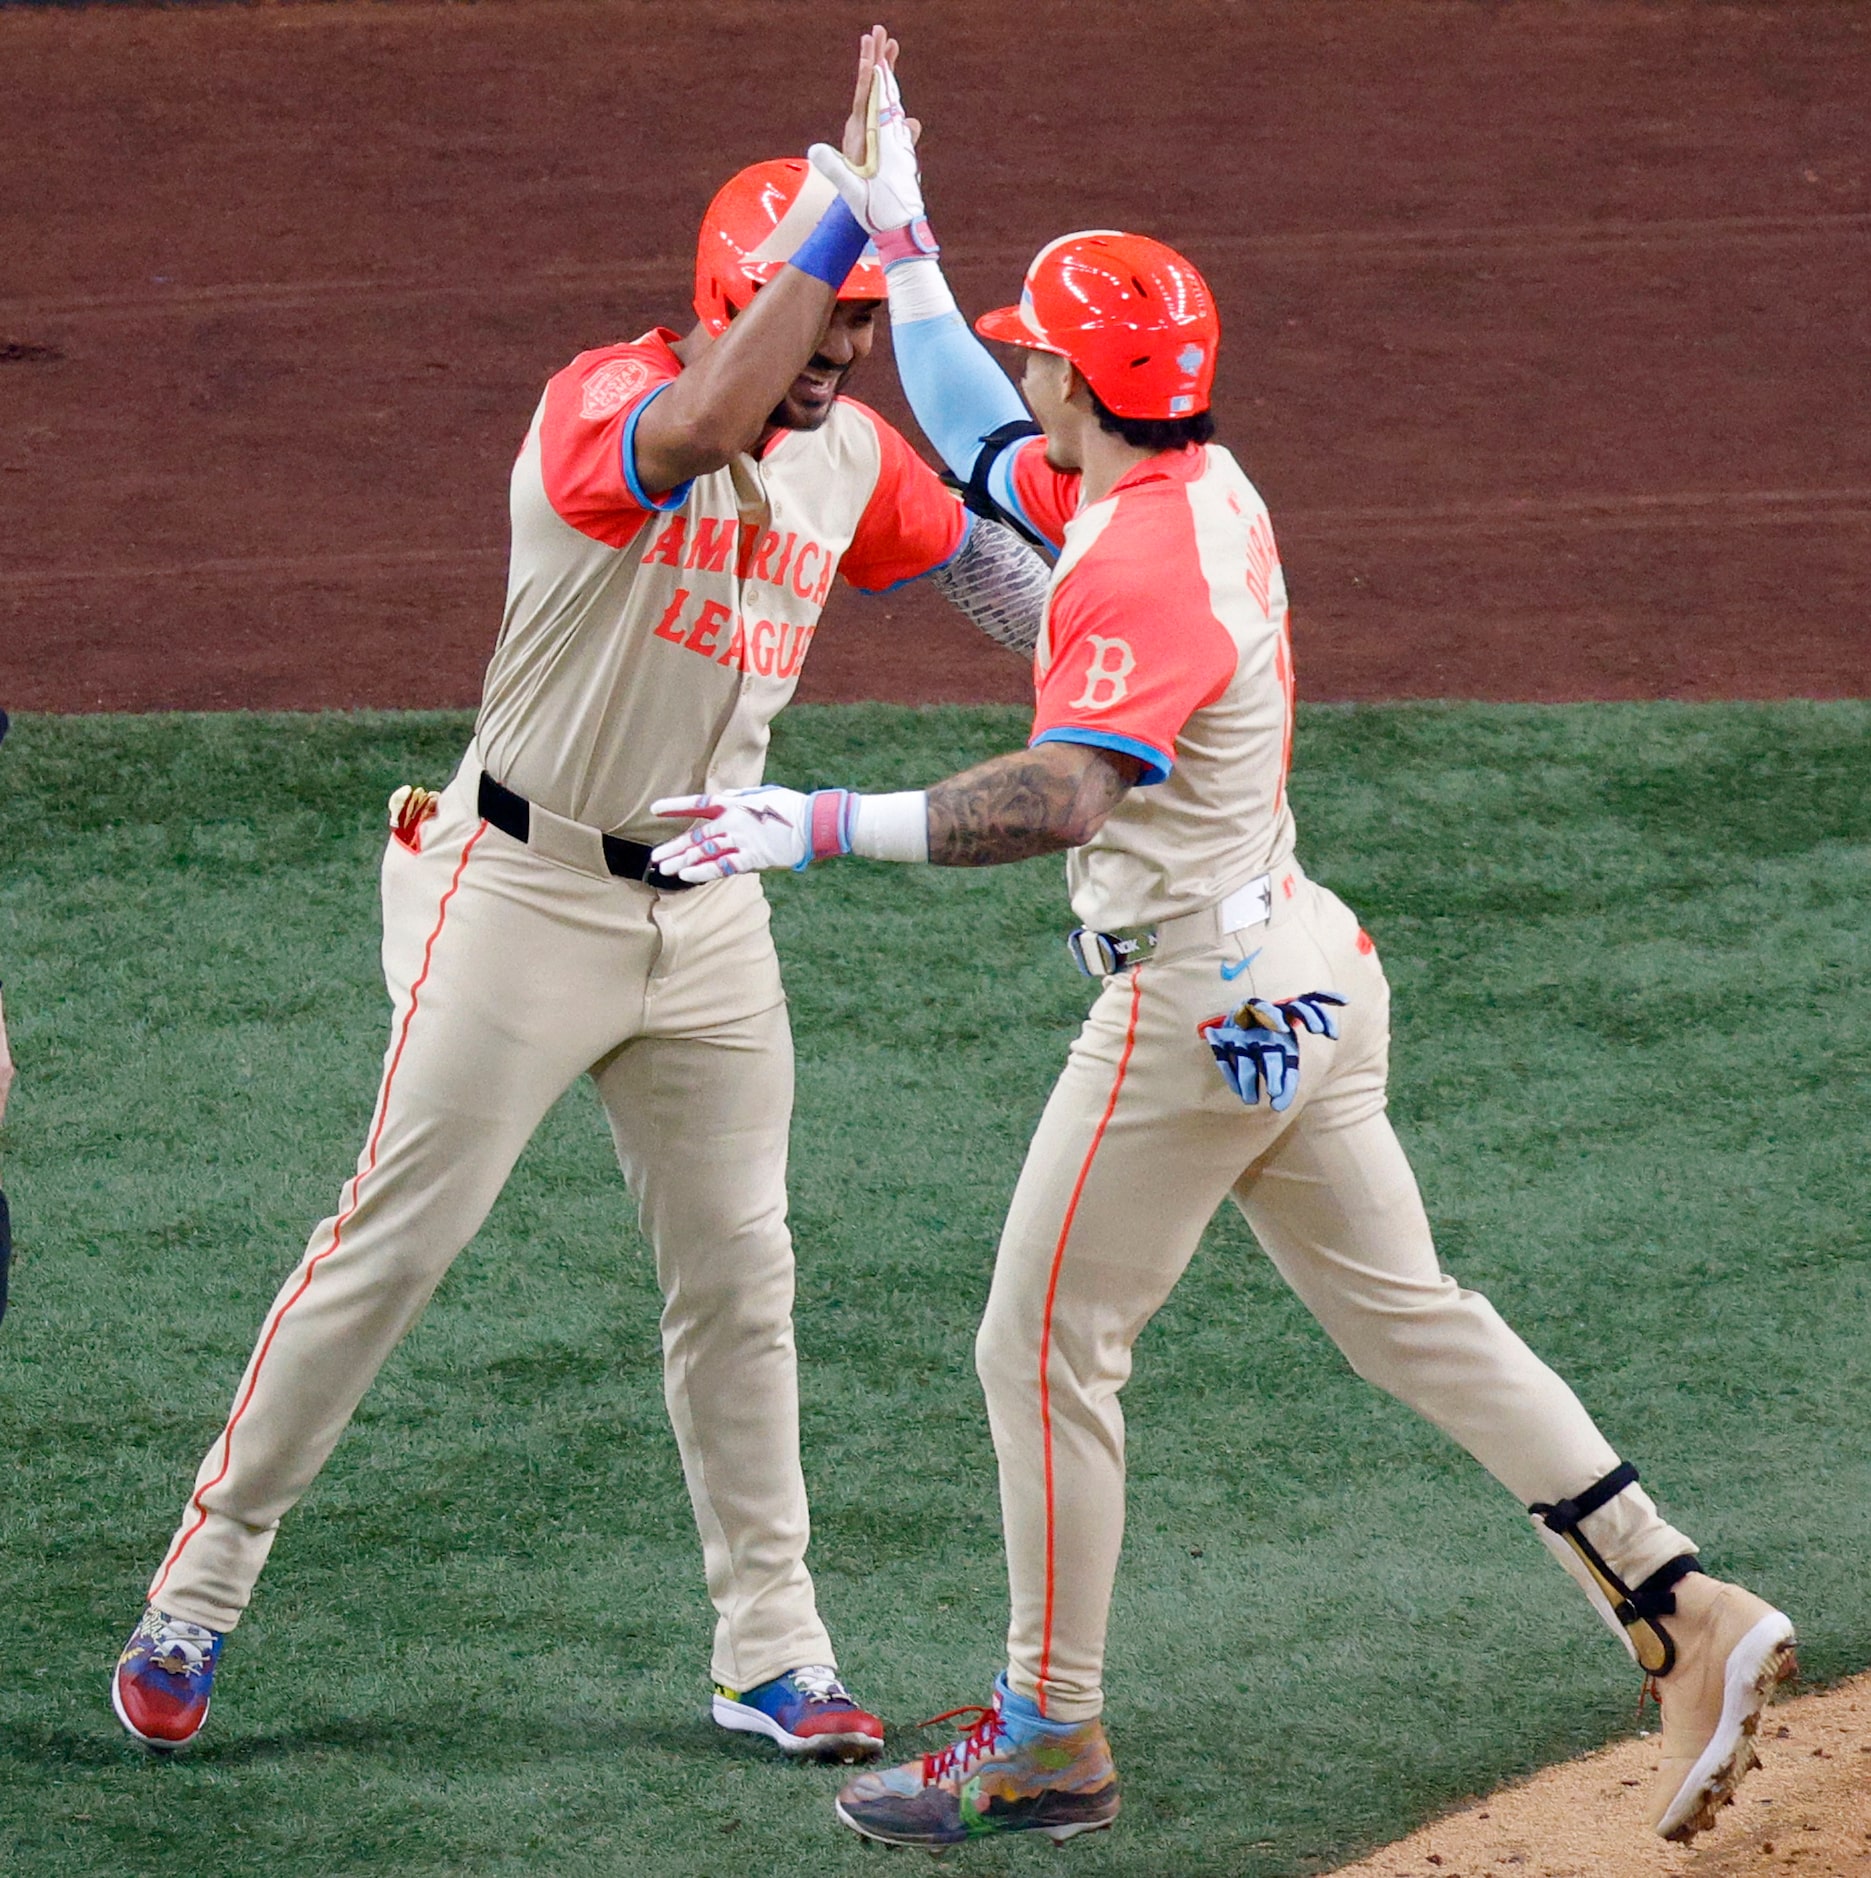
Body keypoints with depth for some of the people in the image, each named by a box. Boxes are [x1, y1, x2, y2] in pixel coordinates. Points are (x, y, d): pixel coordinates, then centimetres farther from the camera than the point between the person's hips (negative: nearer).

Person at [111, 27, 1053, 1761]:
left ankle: (770, 1652, 15)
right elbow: (699, 430, -43)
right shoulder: (602, 404, -20)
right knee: (395, 1236, -3)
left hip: (706, 914, 6)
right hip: (523, 888, -6)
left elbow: (980, 562, 22)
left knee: (737, 1274, 8)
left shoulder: (853, 458, 3)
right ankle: (201, 1584, 8)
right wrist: (844, 194, -44)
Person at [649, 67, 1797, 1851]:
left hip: (1199, 1003, -10)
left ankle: (1047, 1740, 10)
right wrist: (897, 240, 26)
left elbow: (1060, 792, -36)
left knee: (1044, 1348, 1)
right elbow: (978, 442, 27)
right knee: (1404, 1314, 13)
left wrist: (826, 824, -38)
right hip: (1304, 971, 10)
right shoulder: (1193, 487, 9)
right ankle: (1681, 1609, 8)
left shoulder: (1147, 565, -21)